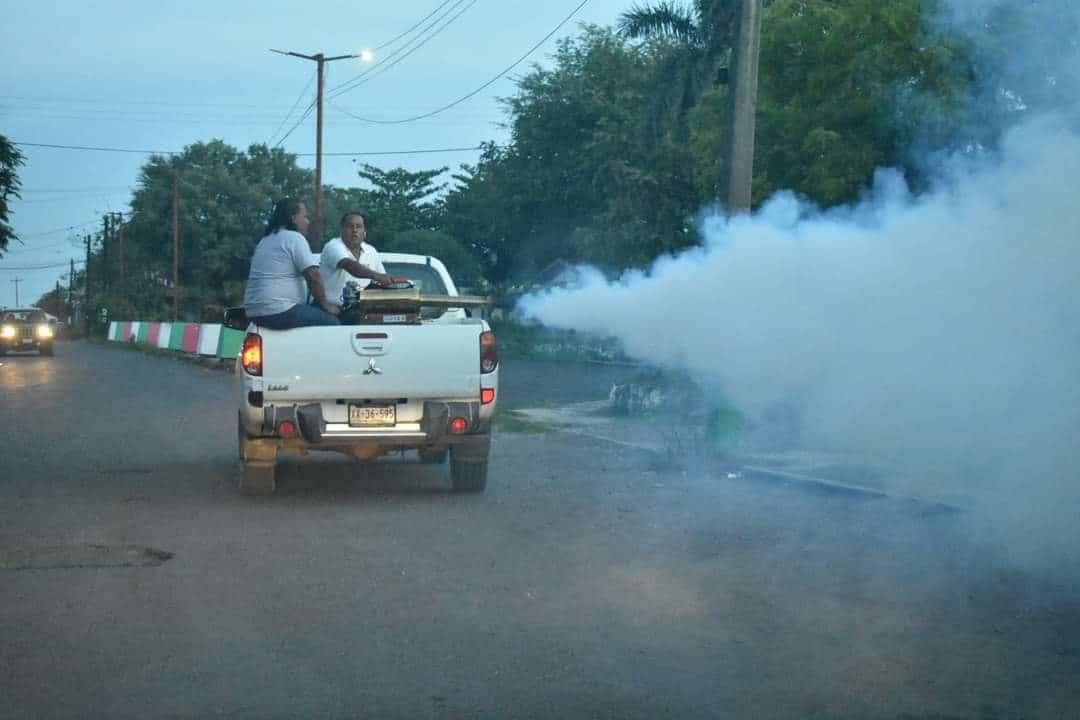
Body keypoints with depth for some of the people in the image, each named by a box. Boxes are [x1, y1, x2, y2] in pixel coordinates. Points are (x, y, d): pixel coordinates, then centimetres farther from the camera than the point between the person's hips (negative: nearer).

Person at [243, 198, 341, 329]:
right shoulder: (294, 238, -7)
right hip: (279, 312, -10)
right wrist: (325, 304, -1)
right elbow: (313, 276, -14)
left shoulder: (266, 239, 22)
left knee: (315, 311, 25)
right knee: (332, 323, -5)